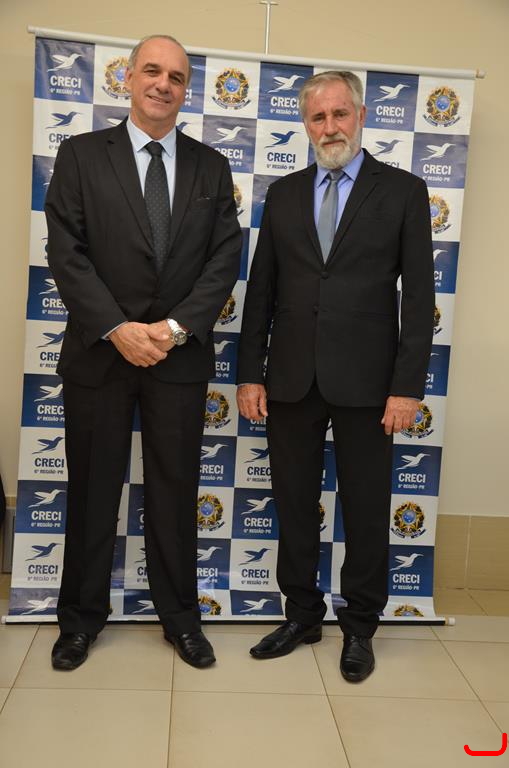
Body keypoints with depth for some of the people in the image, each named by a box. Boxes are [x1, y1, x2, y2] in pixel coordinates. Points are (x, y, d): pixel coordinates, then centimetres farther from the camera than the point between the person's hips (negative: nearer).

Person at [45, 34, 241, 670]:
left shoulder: (211, 167, 9)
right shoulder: (81, 154, 3)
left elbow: (225, 259, 1)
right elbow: (66, 252, -5)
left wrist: (176, 327, -11)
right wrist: (117, 329, -15)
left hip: (181, 357, 1)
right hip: (99, 353, -1)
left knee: (175, 492, 9)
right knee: (92, 491, 9)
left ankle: (180, 617, 25)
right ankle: (82, 616, 27)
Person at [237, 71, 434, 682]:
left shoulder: (402, 191, 2)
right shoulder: (283, 194, 10)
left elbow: (418, 296, -3)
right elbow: (261, 289, 9)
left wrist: (407, 386, -9)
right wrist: (249, 373, 3)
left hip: (364, 381, -3)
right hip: (291, 379, 3)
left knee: (366, 512, 7)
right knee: (293, 506, 12)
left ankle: (359, 627, 27)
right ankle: (302, 615, 30)